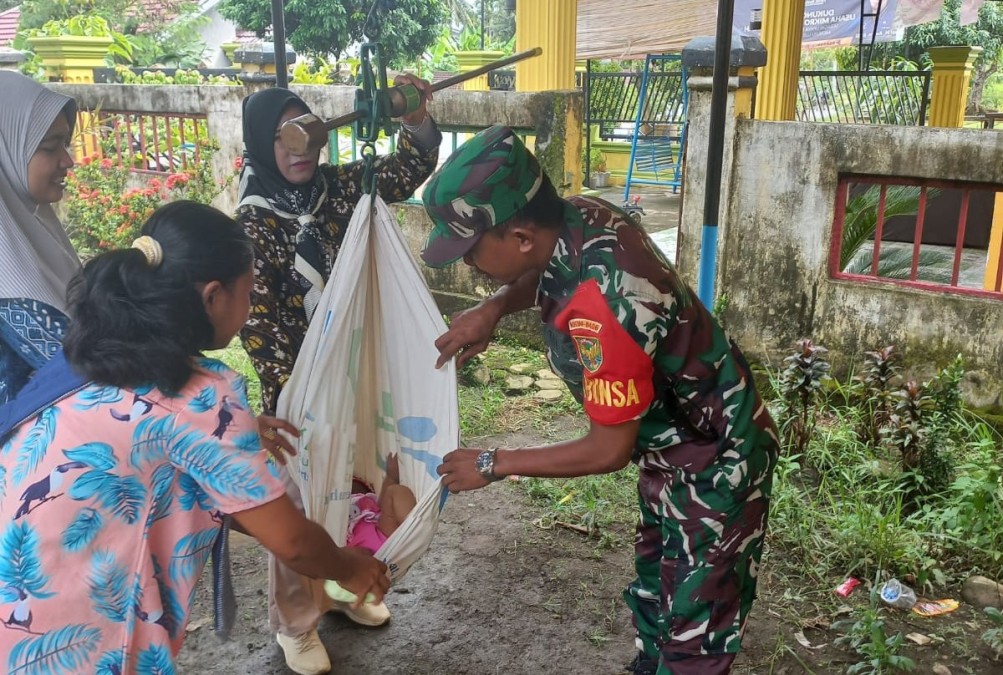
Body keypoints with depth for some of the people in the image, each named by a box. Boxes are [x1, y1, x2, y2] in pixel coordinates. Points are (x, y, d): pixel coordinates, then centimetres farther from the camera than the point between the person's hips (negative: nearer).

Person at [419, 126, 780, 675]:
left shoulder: (601, 306, -38)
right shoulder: (580, 218, -13)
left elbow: (609, 449, -27)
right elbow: (543, 274, 13)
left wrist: (493, 464, -15)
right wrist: (492, 308, -7)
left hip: (714, 463, -9)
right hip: (677, 444, 9)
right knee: (654, 595, 27)